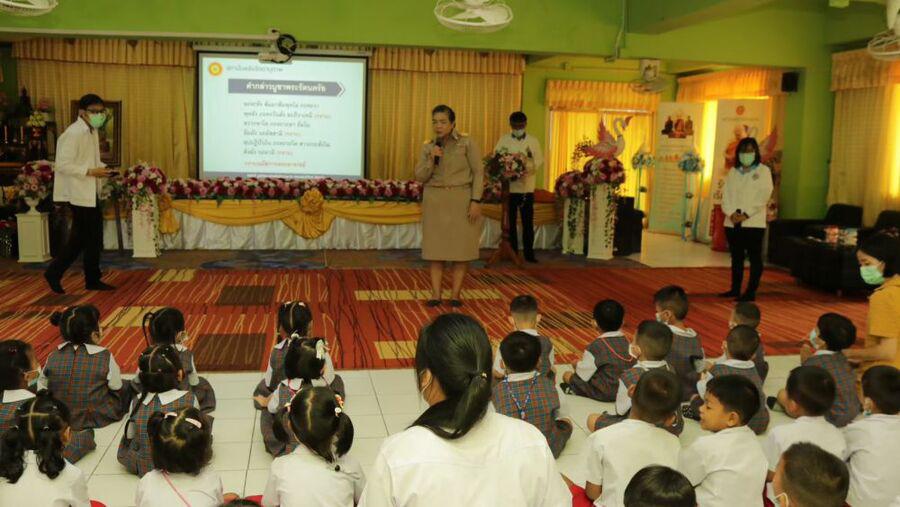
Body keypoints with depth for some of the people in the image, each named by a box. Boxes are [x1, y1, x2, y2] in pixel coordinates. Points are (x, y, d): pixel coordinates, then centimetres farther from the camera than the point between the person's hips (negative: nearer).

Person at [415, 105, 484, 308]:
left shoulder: (467, 143, -3)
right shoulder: (428, 147, 6)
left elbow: (478, 172, -5)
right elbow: (420, 177, 3)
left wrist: (476, 201, -12)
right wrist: (432, 160, -14)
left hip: (462, 200, -2)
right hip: (435, 201, 3)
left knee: (461, 248, 0)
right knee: (436, 247, 2)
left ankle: (455, 294, 9)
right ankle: (436, 294, 7)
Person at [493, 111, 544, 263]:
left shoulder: (533, 140, 7)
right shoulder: (504, 140, 5)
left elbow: (540, 160, 2)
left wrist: (528, 165, -18)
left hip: (527, 187, 0)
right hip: (509, 186, 0)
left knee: (528, 221, 2)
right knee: (510, 221, 5)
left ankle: (529, 253, 10)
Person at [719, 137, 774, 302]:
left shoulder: (763, 171, 2)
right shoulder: (733, 171, 14)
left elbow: (763, 196, -8)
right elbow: (726, 195, 6)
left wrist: (746, 215, -16)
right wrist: (731, 213, -11)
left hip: (753, 222, -4)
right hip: (732, 222, 4)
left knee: (754, 258, -1)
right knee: (736, 257, 11)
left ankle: (751, 292, 1)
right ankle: (735, 289, 19)